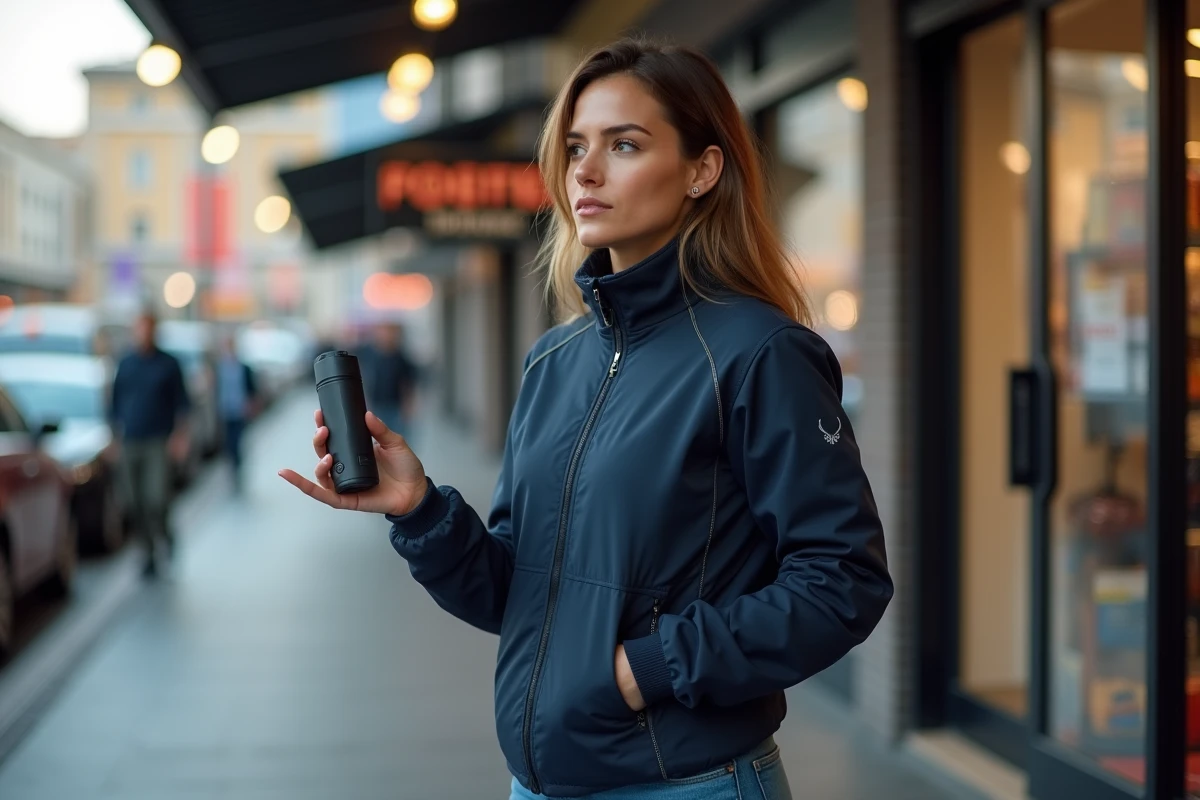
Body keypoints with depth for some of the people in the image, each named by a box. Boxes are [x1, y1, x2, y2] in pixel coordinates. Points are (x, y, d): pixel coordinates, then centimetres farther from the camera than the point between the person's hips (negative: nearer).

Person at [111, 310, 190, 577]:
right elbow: (116, 404, 15)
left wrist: (180, 436, -6)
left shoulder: (168, 364, 2)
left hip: (159, 443, -3)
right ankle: (149, 552, 15)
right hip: (130, 443, 3)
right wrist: (116, 437, 10)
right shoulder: (125, 364, 9)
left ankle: (163, 532, 16)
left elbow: (181, 404, 3)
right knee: (136, 503, 2)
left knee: (157, 498, -14)